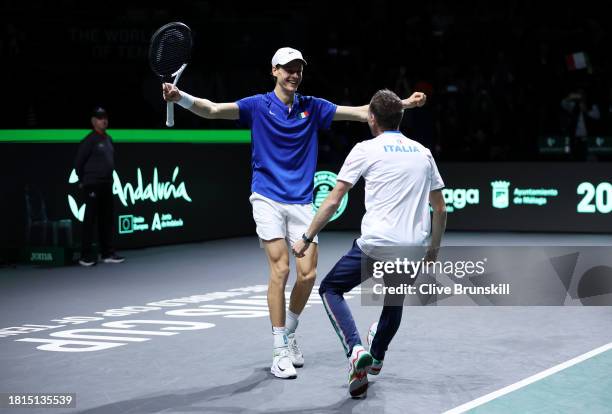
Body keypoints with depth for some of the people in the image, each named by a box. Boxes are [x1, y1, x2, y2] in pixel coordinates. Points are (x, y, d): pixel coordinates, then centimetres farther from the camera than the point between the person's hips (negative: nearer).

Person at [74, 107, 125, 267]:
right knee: (90, 220, -5)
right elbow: (78, 163, -10)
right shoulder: (89, 140, -11)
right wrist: (83, 182, -4)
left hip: (106, 185, 8)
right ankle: (85, 256, -1)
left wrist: (109, 178, 15)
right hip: (93, 187, -8)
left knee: (107, 219, 10)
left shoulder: (108, 139, 13)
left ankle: (107, 253, 16)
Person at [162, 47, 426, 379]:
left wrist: (404, 103, -2)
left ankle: (289, 333, 23)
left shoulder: (312, 107, 7)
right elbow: (213, 110, -13)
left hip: (301, 202, 3)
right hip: (268, 199, -3)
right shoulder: (258, 106, -2)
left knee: (308, 273, -4)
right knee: (280, 268, -12)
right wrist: (180, 98, -31)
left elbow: (362, 112, 7)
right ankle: (280, 352, -4)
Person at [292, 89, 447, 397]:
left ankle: (356, 350, -8)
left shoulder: (366, 149, 1)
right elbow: (440, 208, 17)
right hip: (414, 249, 5)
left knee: (330, 289, 13)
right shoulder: (423, 152, 14)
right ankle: (376, 358, 48)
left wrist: (307, 238, 5)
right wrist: (434, 248, 28)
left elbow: (333, 201, -2)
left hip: (376, 244, -5)